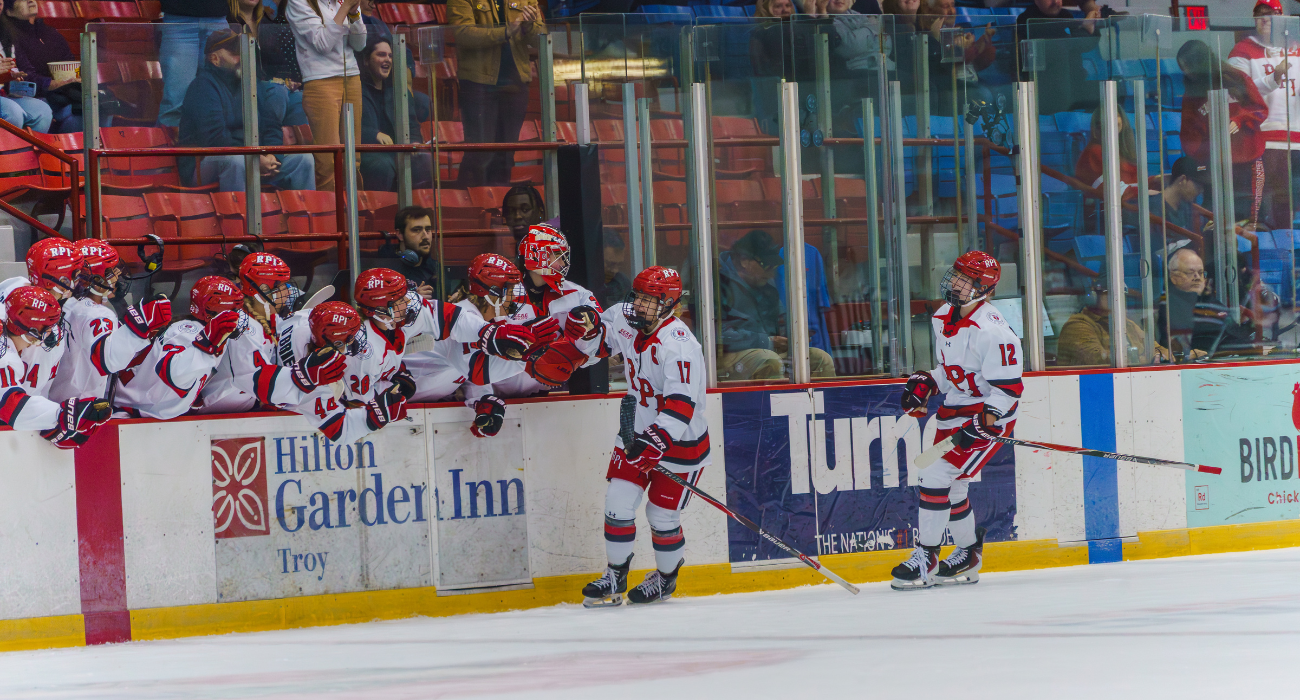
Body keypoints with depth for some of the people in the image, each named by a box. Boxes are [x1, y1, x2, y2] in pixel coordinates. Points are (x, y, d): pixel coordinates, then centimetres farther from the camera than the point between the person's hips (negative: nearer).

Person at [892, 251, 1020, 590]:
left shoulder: (992, 332, -23)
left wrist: (981, 424, -29)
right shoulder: (943, 318, 5)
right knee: (950, 485, 13)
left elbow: (1009, 387, -22)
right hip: (953, 414, 9)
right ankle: (969, 554, 30)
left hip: (989, 416, -9)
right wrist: (925, 385, 4)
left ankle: (925, 559, -9)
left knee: (936, 477, -16)